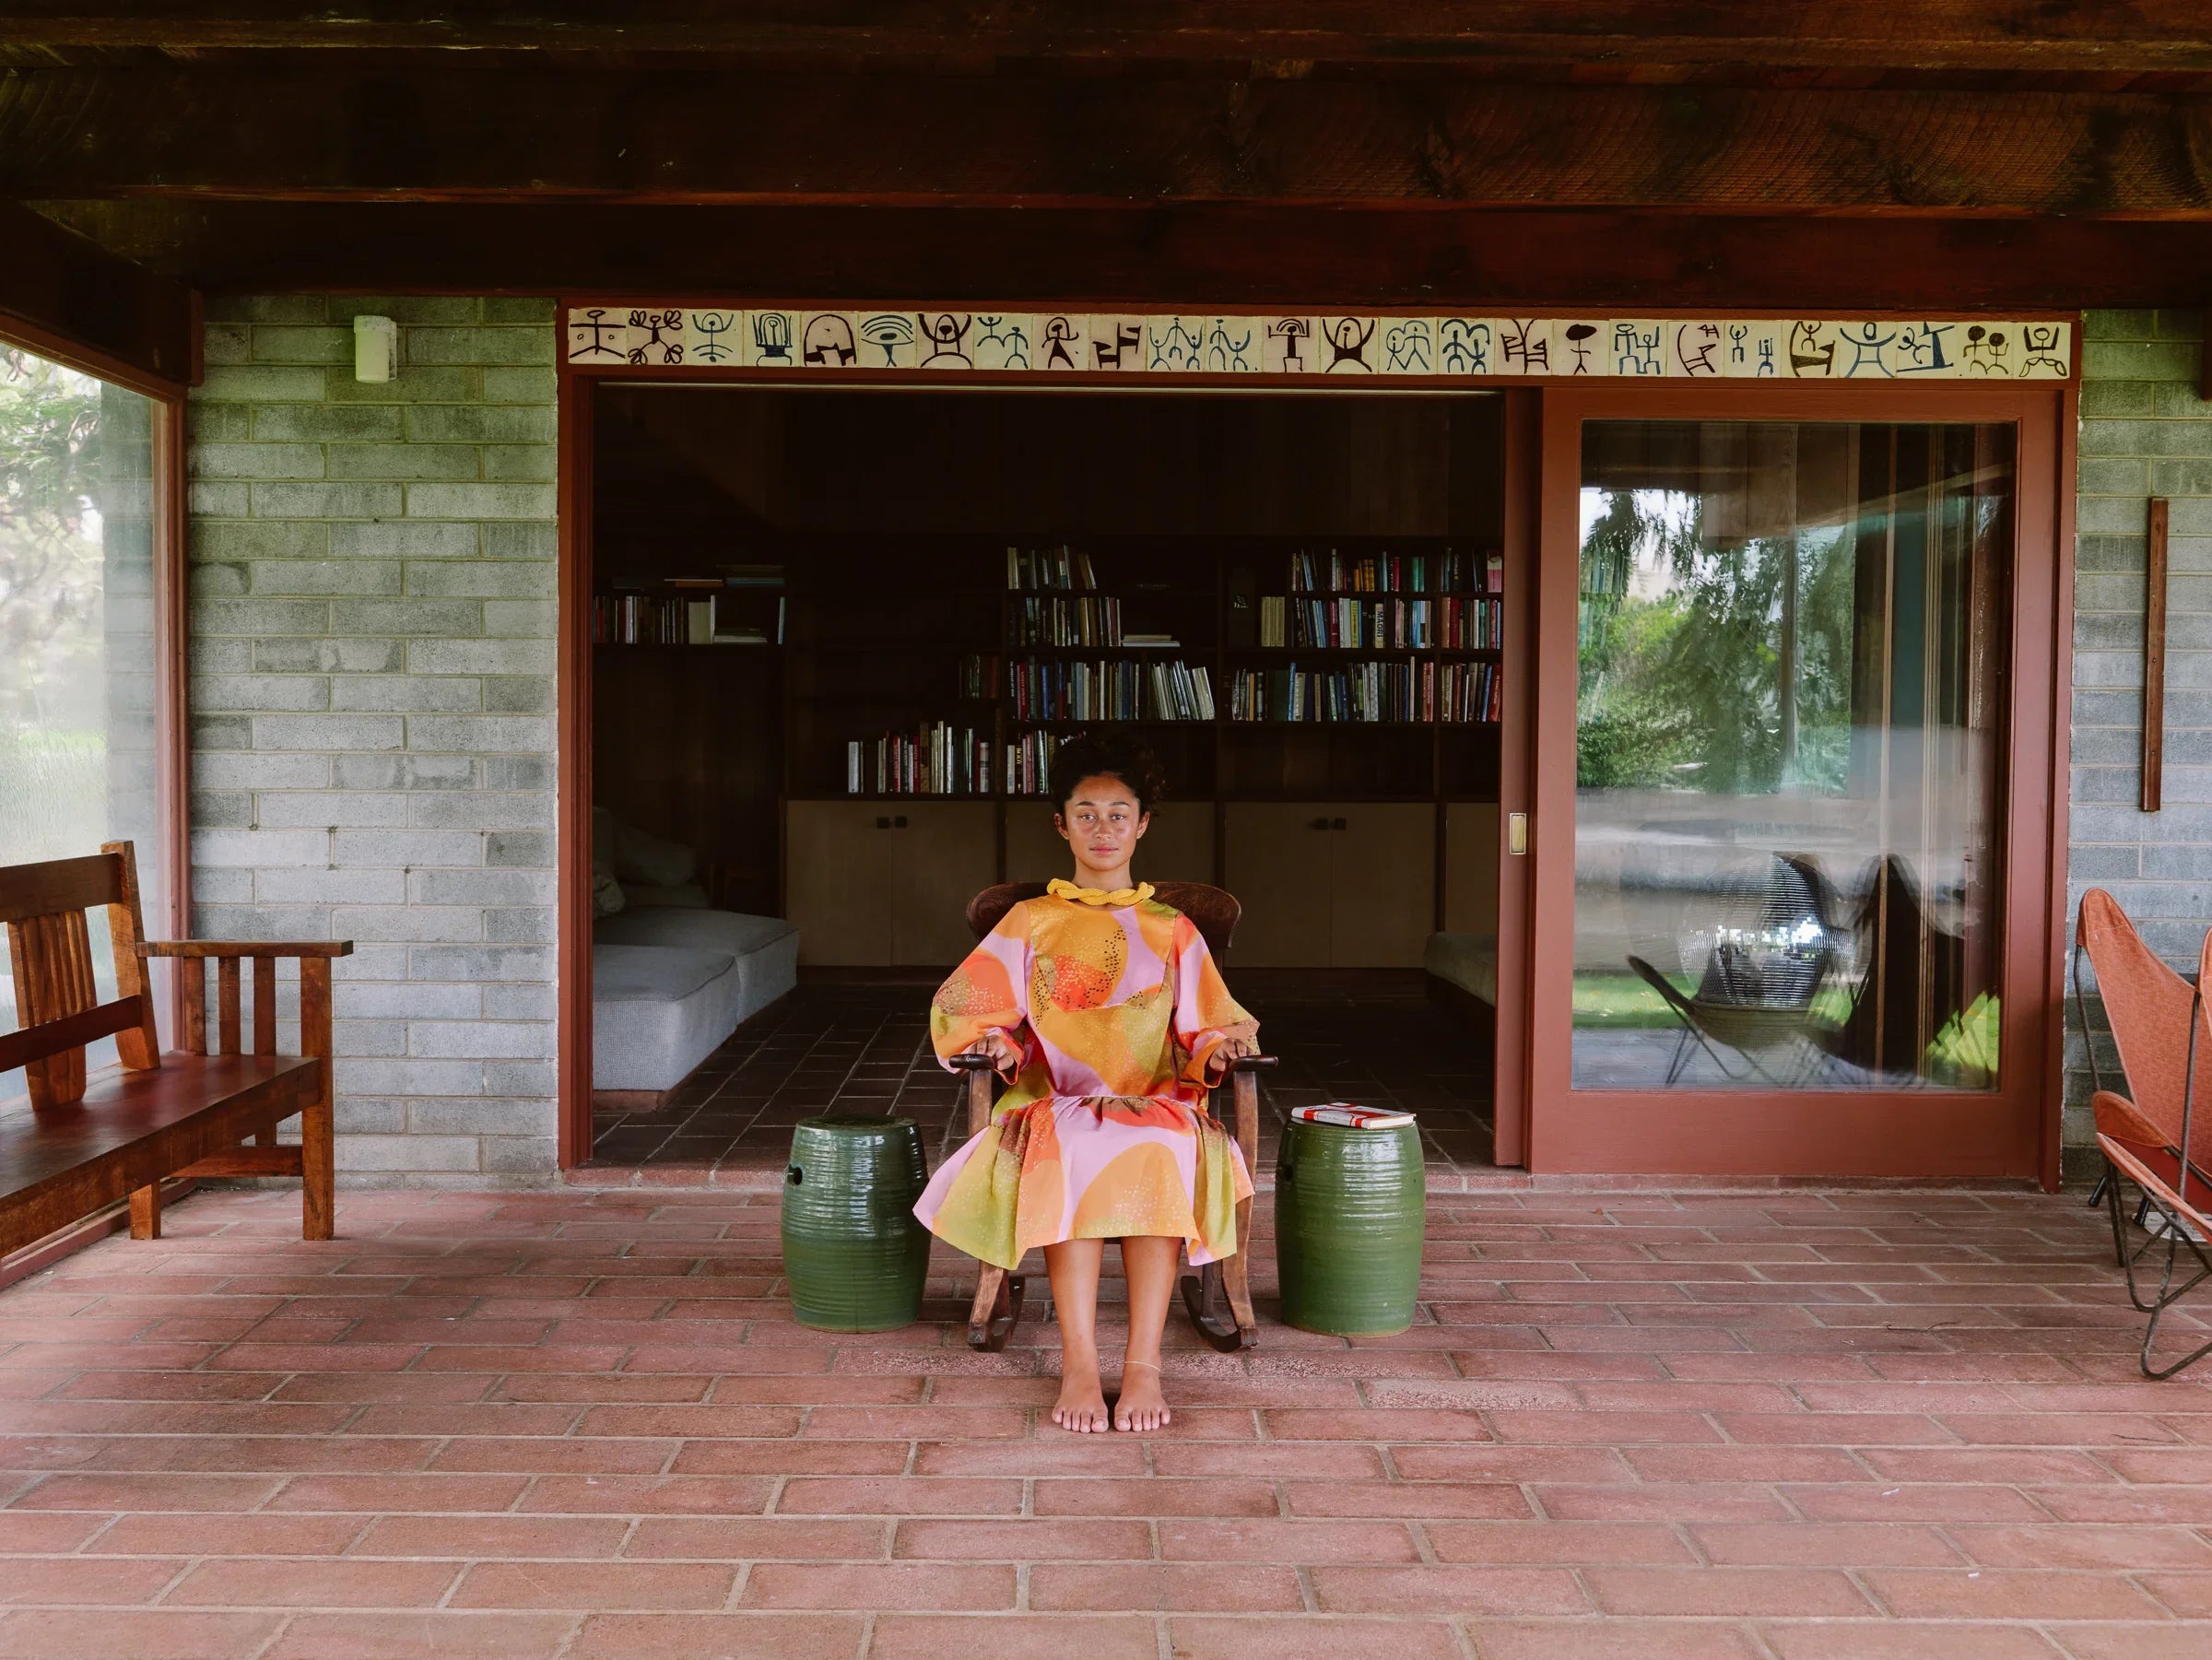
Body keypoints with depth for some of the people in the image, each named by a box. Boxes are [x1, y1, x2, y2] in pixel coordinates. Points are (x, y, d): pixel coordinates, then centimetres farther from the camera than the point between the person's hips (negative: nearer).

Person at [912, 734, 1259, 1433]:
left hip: (1155, 1108, 1)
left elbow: (1206, 1026, 15)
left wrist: (1221, 1047, -8)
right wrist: (994, 1041, -8)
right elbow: (965, 1006, 14)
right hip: (1055, 1105, 0)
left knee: (1162, 1153, -37)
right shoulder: (1030, 922, 17)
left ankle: (1143, 1363, -37)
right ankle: (1078, 1364, -39)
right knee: (1069, 1153, -38)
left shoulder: (1172, 930, 19)